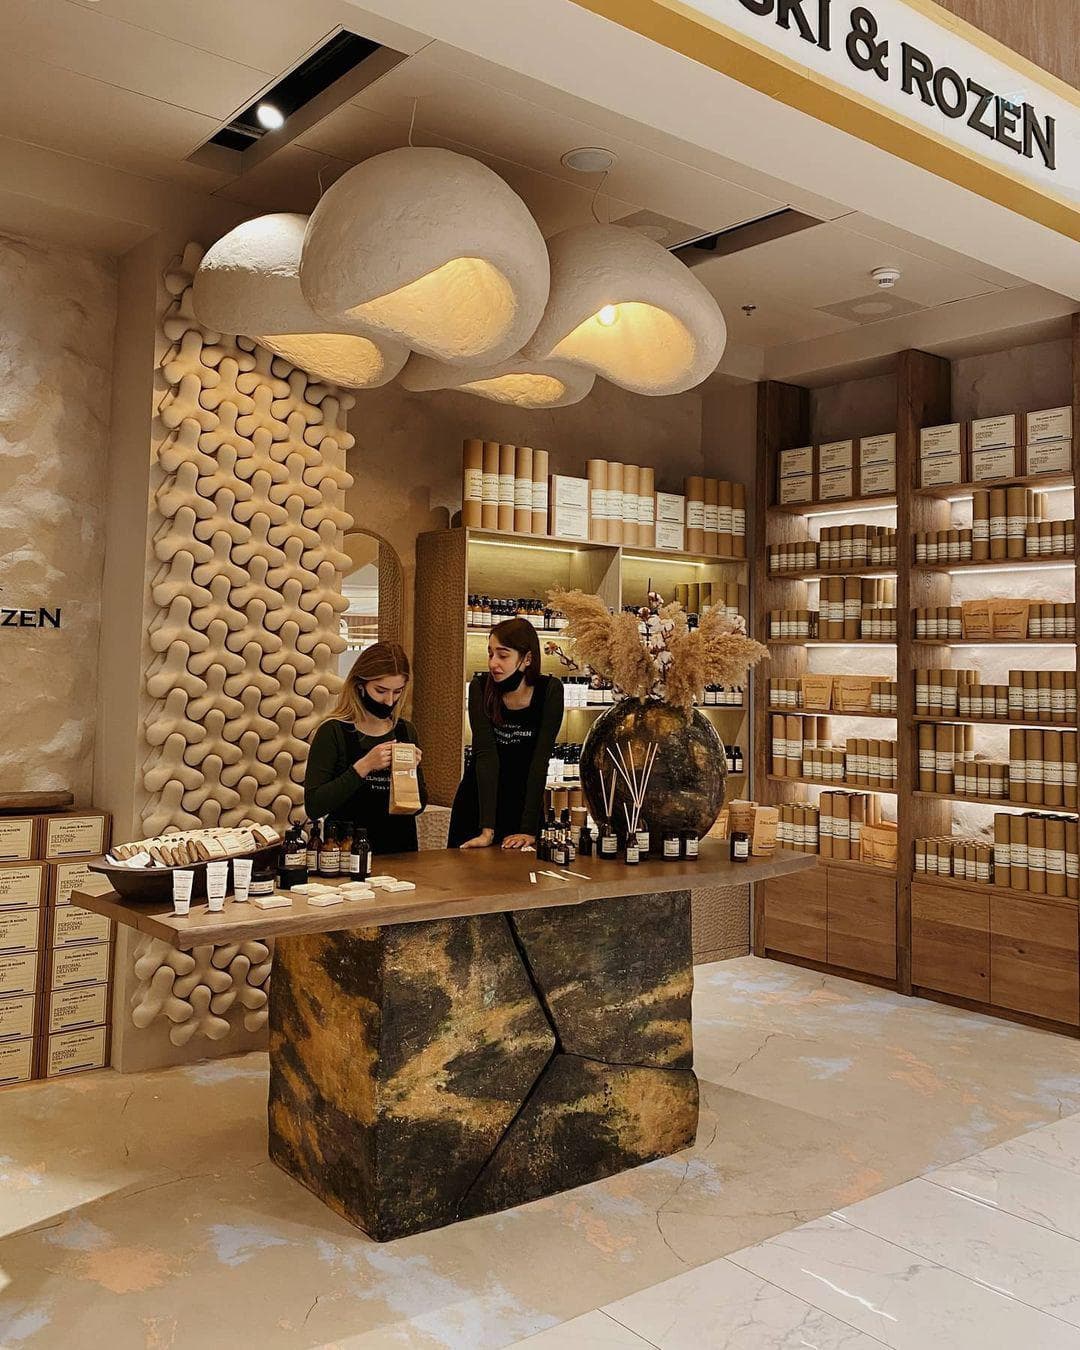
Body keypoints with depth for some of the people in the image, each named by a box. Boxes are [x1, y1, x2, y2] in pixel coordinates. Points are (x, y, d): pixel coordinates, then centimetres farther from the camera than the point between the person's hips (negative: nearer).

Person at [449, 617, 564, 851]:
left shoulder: (549, 690, -16)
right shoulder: (480, 688, -15)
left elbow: (541, 759, -21)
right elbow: (486, 754, -23)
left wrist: (529, 830, -28)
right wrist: (487, 829, -31)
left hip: (526, 801, 0)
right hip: (478, 800, 0)